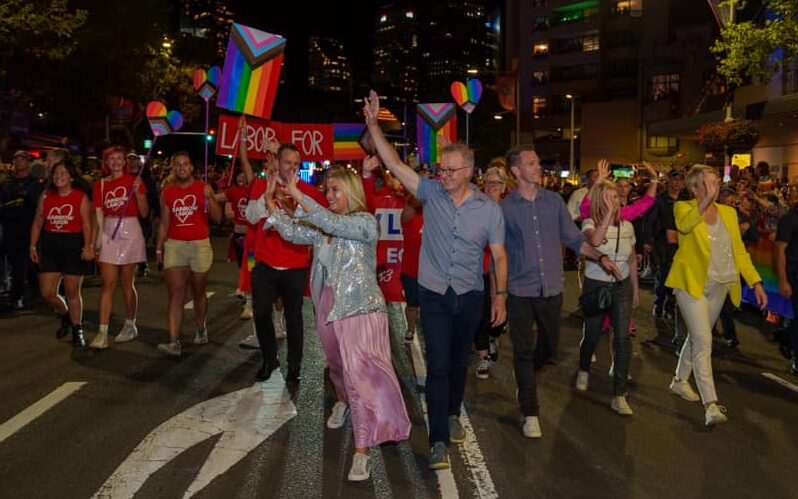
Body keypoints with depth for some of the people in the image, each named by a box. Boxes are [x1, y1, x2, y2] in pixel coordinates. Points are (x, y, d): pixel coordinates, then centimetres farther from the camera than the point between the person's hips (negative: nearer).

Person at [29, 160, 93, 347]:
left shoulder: (81, 197, -4)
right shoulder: (46, 196, 8)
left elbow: (86, 224, -11)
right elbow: (37, 223, 11)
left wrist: (87, 246, -21)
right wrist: (33, 246, 7)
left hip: (74, 246, -4)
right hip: (50, 246, 4)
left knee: (72, 292, 4)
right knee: (47, 293, 2)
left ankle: (77, 331, 20)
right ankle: (65, 316, 32)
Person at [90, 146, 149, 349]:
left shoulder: (134, 181, 1)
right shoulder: (101, 184, 9)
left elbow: (144, 213, -3)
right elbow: (98, 217, 8)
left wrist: (137, 191, -16)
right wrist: (94, 243, 3)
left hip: (130, 233, -2)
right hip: (109, 234, 2)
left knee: (127, 284, 5)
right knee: (108, 284, -3)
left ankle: (130, 326, 23)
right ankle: (103, 333, -3)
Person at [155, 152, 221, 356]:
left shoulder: (203, 188, 1)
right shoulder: (167, 192, 8)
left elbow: (217, 217, -5)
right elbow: (164, 223, 13)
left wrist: (209, 197, -19)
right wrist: (159, 248, 8)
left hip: (200, 246, -1)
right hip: (174, 246, 1)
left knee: (198, 293, 11)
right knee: (176, 295, -6)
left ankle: (201, 328, 34)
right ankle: (174, 342, -10)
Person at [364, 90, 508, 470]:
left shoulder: (489, 209, -4)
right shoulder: (431, 192, -4)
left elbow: (499, 256, 0)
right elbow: (394, 163, -8)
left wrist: (501, 296, -6)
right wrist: (373, 124, -16)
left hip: (470, 297, 1)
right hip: (434, 295, -1)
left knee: (459, 361, 17)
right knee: (438, 366, -4)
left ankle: (452, 415, 40)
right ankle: (439, 441, 0)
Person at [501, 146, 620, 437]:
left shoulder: (554, 201, 3)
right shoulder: (505, 208, -4)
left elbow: (574, 239, 9)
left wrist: (600, 257, -5)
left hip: (552, 289, 3)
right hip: (520, 292, -3)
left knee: (551, 345, 15)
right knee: (524, 353, 3)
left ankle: (528, 378, 46)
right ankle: (530, 414, 15)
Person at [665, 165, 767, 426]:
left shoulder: (729, 213, 8)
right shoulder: (683, 208, -7)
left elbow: (739, 251, 7)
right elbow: (685, 225, -32)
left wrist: (756, 281, -1)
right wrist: (707, 199, -45)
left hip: (718, 287, 6)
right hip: (691, 283, -6)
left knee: (696, 337, 18)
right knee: (704, 342, -11)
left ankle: (680, 380, 37)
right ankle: (711, 404, -10)